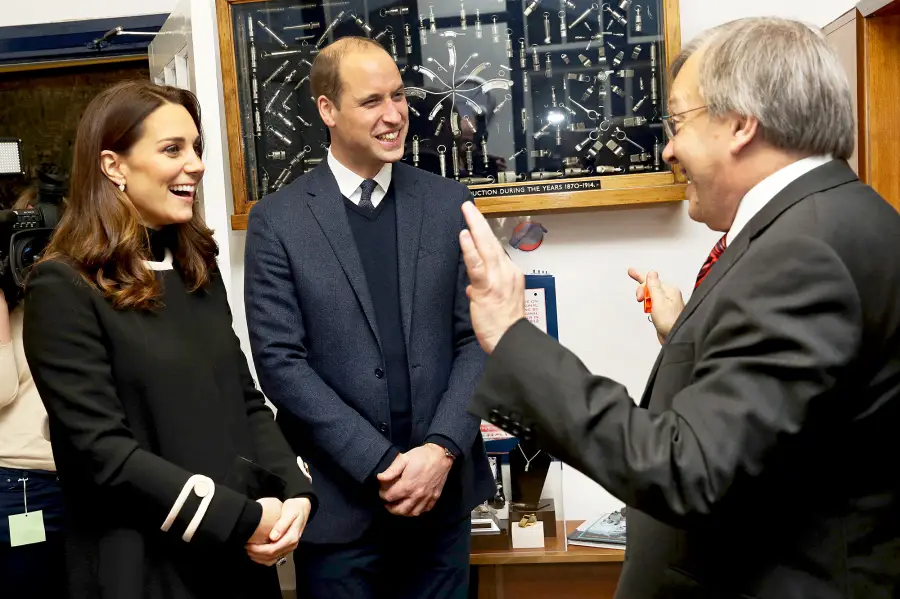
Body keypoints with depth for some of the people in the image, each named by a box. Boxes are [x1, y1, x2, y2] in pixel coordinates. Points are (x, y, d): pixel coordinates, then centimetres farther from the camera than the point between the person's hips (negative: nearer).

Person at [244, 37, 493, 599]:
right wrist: (380, 463, -13)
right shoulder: (278, 220, -4)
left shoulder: (448, 203, 3)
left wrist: (442, 449, -11)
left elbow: (478, 338, 1)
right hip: (339, 500, -2)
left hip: (443, 490, 2)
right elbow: (281, 362, -8)